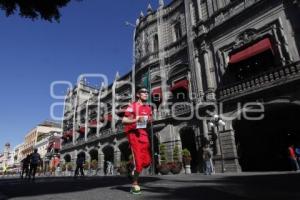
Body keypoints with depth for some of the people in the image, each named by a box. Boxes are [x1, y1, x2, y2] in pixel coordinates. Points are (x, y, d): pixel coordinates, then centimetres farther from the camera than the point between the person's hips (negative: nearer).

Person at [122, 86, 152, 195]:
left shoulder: (148, 108, 15)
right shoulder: (132, 106, -6)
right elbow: (123, 120, -11)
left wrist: (150, 121, 3)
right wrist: (135, 120, -25)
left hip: (144, 134, 7)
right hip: (134, 133, -7)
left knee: (147, 161, 4)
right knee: (138, 159, -8)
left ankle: (134, 172, 32)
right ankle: (135, 184, 9)